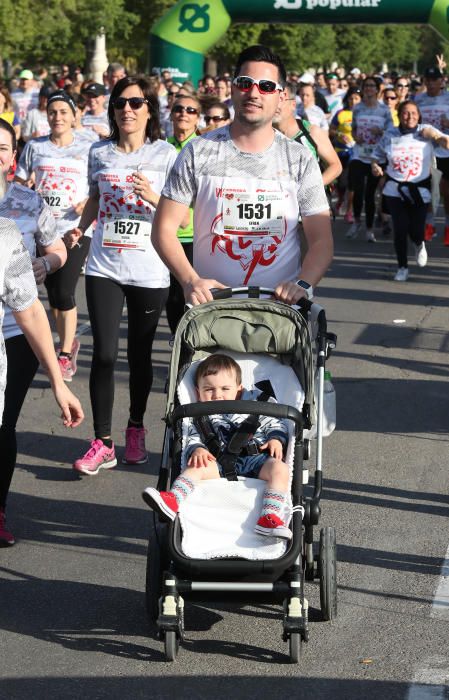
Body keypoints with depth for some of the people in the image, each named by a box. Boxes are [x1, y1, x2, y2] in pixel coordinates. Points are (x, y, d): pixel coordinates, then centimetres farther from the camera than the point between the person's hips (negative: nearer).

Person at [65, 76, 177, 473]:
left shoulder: (166, 155, -2)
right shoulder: (99, 154, 6)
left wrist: (153, 197, -20)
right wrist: (80, 229, 5)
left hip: (149, 272, -2)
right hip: (104, 268, 2)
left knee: (140, 354, 10)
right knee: (104, 353, -6)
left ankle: (136, 429, 29)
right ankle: (102, 443, -1)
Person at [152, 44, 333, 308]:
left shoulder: (300, 160, 6)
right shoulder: (199, 152, 4)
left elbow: (322, 241, 4)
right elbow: (164, 228, 3)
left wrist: (303, 284, -15)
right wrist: (190, 280, -13)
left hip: (280, 305, 0)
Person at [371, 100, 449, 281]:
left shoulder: (425, 131, -4)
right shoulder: (390, 136, 1)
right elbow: (377, 155, 13)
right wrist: (375, 166, -9)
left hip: (419, 191, -1)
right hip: (395, 190, 1)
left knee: (416, 231, -2)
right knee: (400, 230, -4)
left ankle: (420, 245, 37)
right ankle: (402, 267, 14)